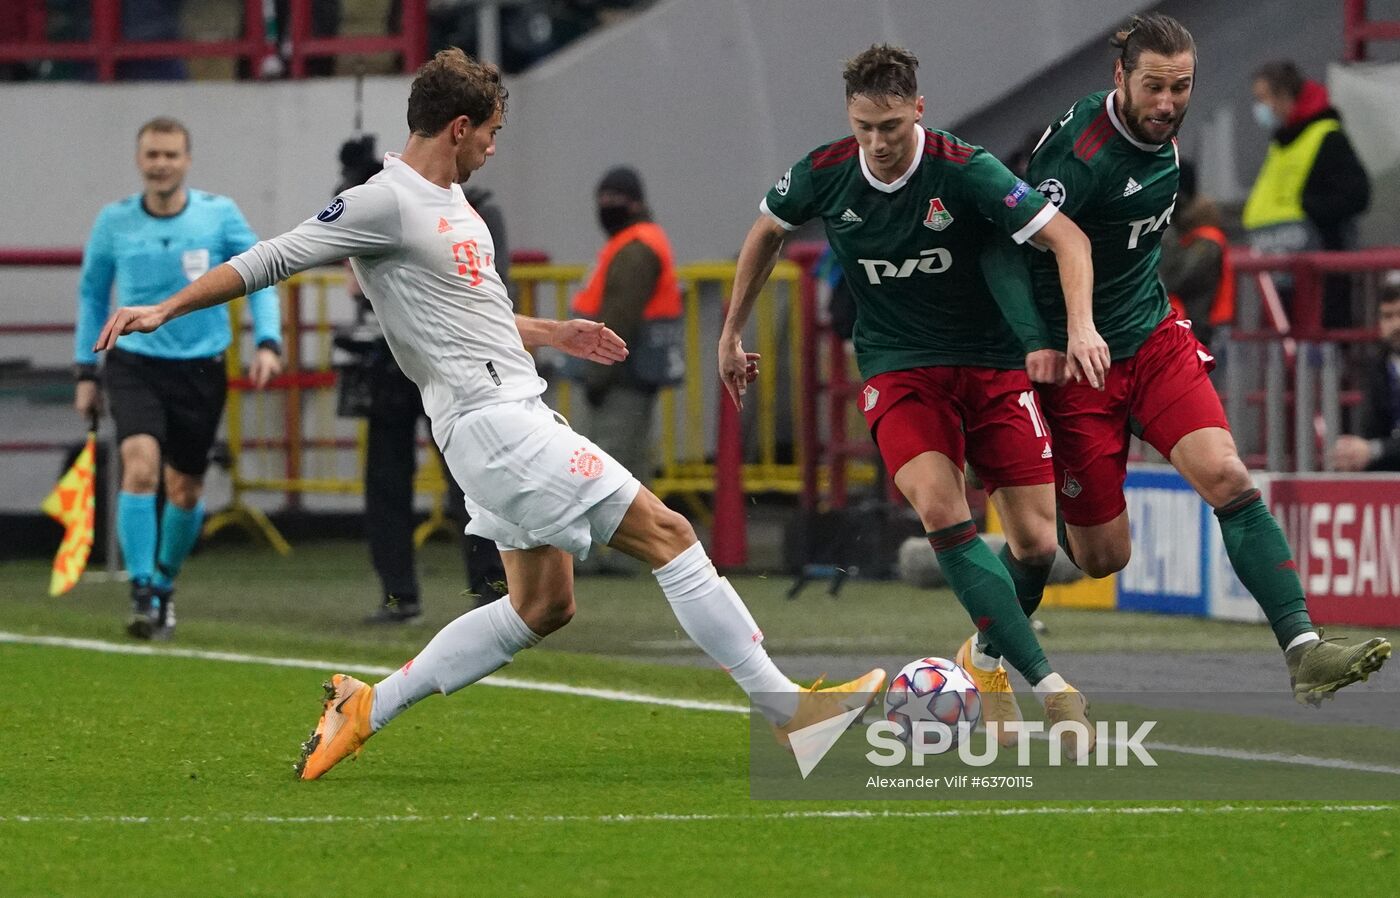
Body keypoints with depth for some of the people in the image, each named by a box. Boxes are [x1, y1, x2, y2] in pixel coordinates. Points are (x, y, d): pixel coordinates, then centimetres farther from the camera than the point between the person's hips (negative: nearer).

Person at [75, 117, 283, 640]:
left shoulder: (220, 215, -4)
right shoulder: (114, 222, -2)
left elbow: (259, 280, 4)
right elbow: (92, 293, 12)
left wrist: (268, 343, -10)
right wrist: (85, 371, 12)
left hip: (200, 369, 1)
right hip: (133, 365, -1)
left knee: (185, 490, 9)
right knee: (141, 464, -23)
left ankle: (165, 582, 35)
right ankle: (142, 594, -21)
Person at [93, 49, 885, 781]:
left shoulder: (450, 200, 17)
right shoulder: (385, 203, -11)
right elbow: (270, 262, -10)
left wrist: (549, 333, 36)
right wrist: (165, 309, -13)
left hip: (517, 415, 11)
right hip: (492, 417, -11)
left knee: (542, 607, 13)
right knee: (667, 534, -11)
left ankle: (367, 707, 15)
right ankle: (783, 706, -9)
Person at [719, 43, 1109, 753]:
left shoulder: (964, 171, -18)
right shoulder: (824, 174, -8)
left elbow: (1068, 238, -20)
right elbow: (766, 231, 14)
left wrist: (1080, 327, -36)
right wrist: (731, 334, 19)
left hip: (992, 362, -1)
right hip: (897, 368, 1)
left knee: (1036, 540, -6)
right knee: (942, 512, -26)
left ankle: (989, 655, 28)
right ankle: (1047, 683, -29)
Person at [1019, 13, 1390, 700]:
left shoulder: (1161, 130, 2)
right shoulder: (1083, 153, -23)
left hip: (1155, 338, 6)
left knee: (1226, 477, -17)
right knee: (1103, 557, 0)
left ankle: (1303, 649, -24)